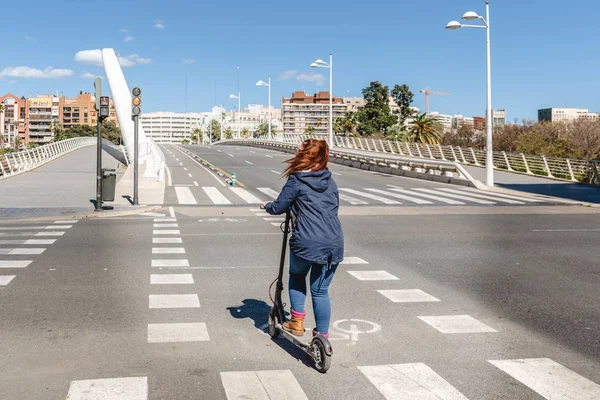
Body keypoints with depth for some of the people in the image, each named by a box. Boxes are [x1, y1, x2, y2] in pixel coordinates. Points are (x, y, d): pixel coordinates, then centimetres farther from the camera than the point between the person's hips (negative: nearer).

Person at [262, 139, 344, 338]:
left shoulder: (296, 182, -3)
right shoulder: (330, 182, 14)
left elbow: (278, 208, 0)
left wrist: (267, 205, 21)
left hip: (306, 243, -4)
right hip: (334, 244, 4)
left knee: (297, 276, 24)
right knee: (320, 289, 12)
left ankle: (297, 321, 22)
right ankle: (322, 335, 14)